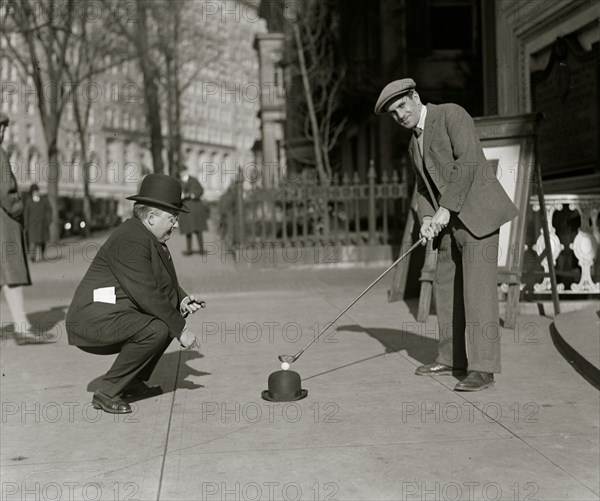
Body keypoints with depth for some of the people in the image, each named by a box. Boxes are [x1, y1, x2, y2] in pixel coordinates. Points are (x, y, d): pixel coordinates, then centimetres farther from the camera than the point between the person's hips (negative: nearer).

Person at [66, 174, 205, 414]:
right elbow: (147, 295, -26)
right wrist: (181, 331, -20)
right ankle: (106, 392, -14)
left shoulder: (149, 237, 12)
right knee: (156, 330, -28)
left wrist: (182, 300, -1)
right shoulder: (130, 241, -21)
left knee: (174, 313, 15)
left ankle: (133, 381, 18)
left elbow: (166, 283, 21)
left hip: (114, 316, 11)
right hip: (94, 321, -11)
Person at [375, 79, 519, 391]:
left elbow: (468, 161, -18)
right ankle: (452, 359, 20)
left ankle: (482, 368, -12)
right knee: (446, 288, 10)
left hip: (477, 212, -9)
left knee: (478, 287, -12)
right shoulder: (414, 145, 19)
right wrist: (426, 218, -2)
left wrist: (446, 207, -19)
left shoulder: (451, 114, -7)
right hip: (450, 223, 9)